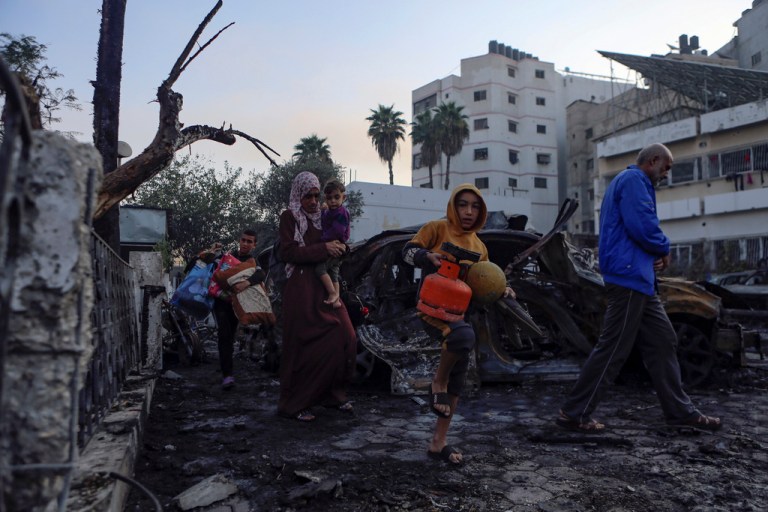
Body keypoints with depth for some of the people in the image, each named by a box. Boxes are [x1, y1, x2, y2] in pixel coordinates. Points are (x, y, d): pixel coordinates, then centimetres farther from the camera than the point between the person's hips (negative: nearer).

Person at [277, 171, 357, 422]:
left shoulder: (321, 216, 18)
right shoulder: (289, 217, -1)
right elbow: (287, 252, -13)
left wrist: (339, 248, 5)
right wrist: (323, 249, -18)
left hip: (325, 286, 7)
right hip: (301, 289, -7)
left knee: (345, 337, 1)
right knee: (304, 346, -4)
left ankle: (333, 394, 16)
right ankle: (294, 405, 8)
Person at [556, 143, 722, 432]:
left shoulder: (630, 181, 24)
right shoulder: (634, 179, -9)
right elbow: (643, 226, -22)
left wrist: (654, 254, 7)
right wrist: (664, 249, -3)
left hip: (638, 278, 11)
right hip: (629, 276, -11)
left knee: (662, 342, 14)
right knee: (613, 349, -8)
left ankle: (680, 411, 22)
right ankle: (573, 413, -1)